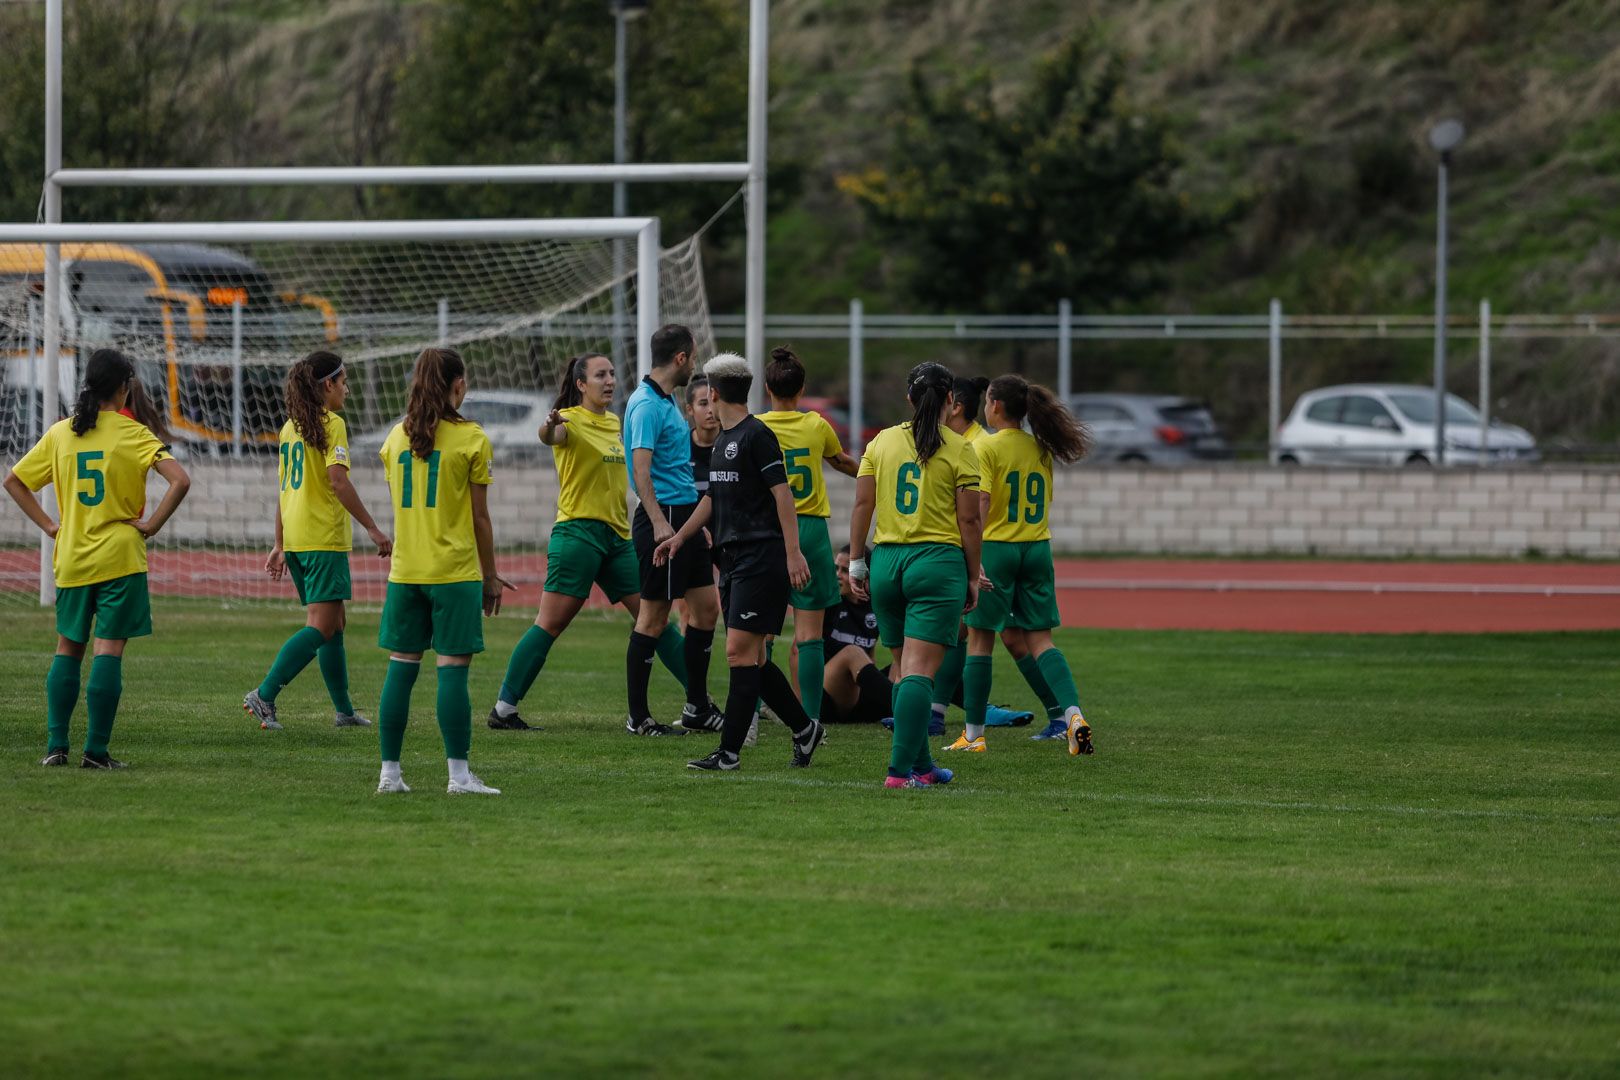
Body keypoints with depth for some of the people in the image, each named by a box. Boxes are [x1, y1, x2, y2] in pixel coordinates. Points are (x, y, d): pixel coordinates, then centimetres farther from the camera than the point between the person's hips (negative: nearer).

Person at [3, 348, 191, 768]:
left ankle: (55, 745, 9)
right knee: (108, 650, -3)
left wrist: (48, 524, 10)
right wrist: (152, 524, -8)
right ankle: (96, 750, -7)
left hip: (71, 559, 4)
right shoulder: (131, 433, -7)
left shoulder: (59, 433, 5)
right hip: (119, 557, -4)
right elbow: (180, 481, -19)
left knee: (67, 648, 14)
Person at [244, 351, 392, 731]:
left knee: (334, 622, 16)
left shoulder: (291, 427, 15)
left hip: (295, 539, 9)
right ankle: (264, 695, -20)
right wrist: (372, 528, -15)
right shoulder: (332, 424, -9)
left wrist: (280, 545, 21)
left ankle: (344, 710, 18)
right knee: (322, 626, -10)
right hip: (324, 538, -9)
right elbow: (338, 481, -18)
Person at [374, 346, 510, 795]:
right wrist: (491, 576, 4)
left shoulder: (397, 437, 8)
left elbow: (398, 506, 13)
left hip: (404, 570, 5)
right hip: (455, 570, -5)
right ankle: (459, 775, -5)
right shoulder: (471, 439, -6)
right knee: (453, 667, -4)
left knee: (401, 666, 7)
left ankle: (389, 772, 7)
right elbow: (479, 517, -4)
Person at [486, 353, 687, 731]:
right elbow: (550, 437, -33)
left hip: (618, 536, 7)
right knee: (550, 625, -9)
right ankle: (503, 710, -5)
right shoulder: (571, 420, -8)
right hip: (578, 531, -7)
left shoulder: (613, 422, 15)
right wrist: (550, 426, -55)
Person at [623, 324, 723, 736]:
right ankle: (638, 717, 1)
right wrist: (659, 522, -31)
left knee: (706, 607, 10)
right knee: (654, 617, -4)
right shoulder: (647, 405, -15)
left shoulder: (667, 401, 16)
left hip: (685, 517, 10)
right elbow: (641, 467, -23)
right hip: (662, 518, -10)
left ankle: (698, 709, 18)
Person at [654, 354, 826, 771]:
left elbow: (782, 493, -14)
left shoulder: (756, 435, -10)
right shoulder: (722, 439, 17)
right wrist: (680, 536, 26)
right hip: (733, 560, 9)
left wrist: (793, 552, -19)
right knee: (751, 658, 9)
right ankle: (805, 728, 21)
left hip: (762, 559, -9)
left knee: (739, 651, -11)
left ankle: (729, 752, -12)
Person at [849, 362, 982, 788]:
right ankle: (901, 769, -15)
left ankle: (921, 765, 22)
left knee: (904, 669, 15)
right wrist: (973, 577, 4)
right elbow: (969, 520, -4)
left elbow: (862, 505, 4)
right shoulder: (959, 451, -3)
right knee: (919, 671, -7)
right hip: (939, 562, -4)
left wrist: (856, 563, 11)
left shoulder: (881, 442, 6)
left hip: (886, 562, 4)